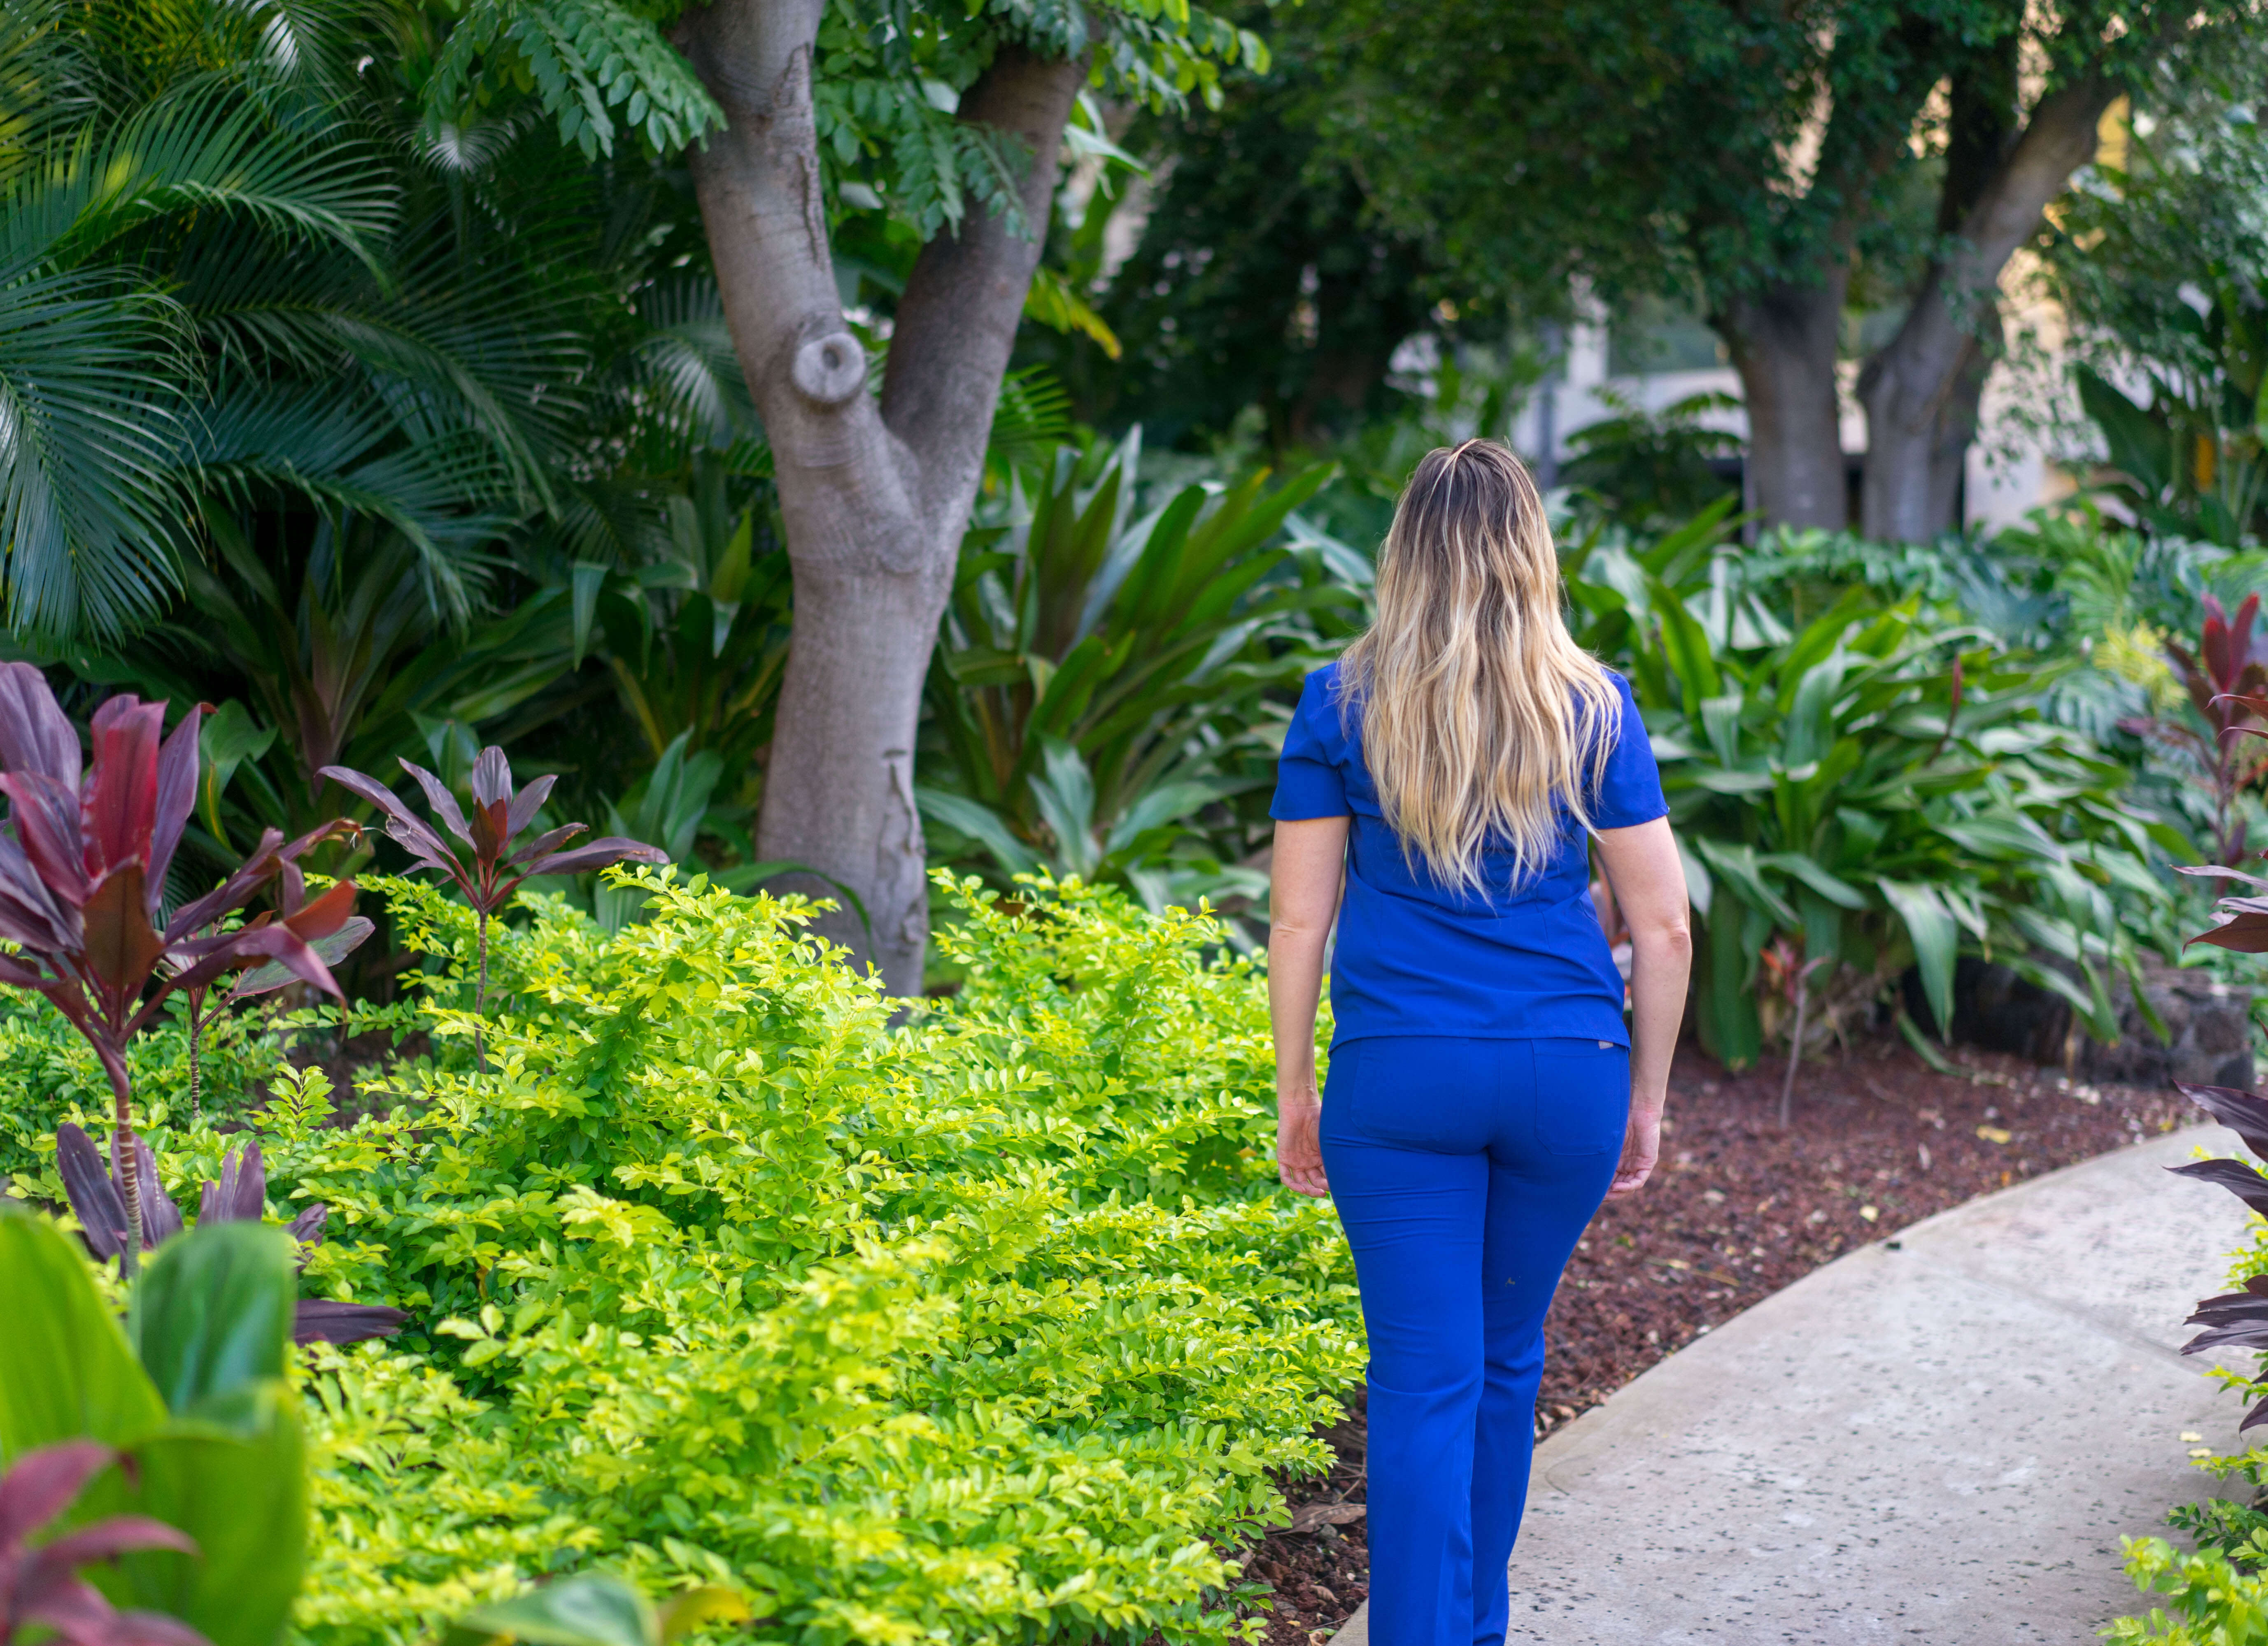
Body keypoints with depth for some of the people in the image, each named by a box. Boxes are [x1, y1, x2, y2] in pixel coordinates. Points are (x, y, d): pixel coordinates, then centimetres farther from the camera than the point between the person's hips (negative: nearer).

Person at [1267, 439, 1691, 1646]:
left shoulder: (1341, 706, -1)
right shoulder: (1592, 709, 1)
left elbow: (1299, 921, 0)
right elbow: (1663, 927, 2)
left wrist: (1294, 1091, 9)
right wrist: (1647, 1097, 12)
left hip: (1402, 1079, -2)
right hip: (1567, 1072, 2)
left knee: (1425, 1380, 0)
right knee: (1507, 1363, 18)